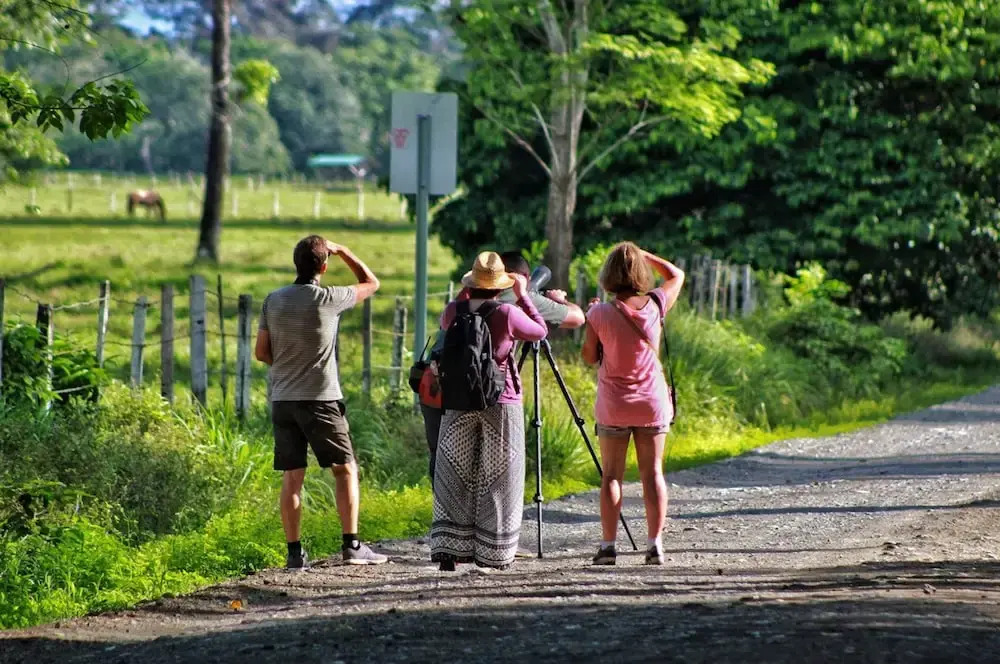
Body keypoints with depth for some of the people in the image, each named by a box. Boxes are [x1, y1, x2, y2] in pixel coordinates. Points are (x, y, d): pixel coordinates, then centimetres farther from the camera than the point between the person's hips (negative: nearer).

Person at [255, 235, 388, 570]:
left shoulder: (273, 301, 2)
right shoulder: (328, 299, -9)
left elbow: (261, 352, 6)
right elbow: (371, 283, 7)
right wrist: (344, 251, 14)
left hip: (283, 400, 4)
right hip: (320, 400, -4)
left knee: (292, 476, 5)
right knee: (345, 469, 5)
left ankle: (294, 552, 3)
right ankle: (352, 545, 0)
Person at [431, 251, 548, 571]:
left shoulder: (453, 312, -2)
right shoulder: (506, 314, -13)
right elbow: (540, 331, 4)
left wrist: (468, 296, 25)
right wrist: (523, 296, 12)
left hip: (458, 405, 3)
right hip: (501, 404, -3)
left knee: (455, 476, 9)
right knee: (497, 480, 6)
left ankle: (448, 548, 1)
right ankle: (492, 554, 8)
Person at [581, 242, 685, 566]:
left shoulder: (600, 313, -12)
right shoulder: (655, 306, -6)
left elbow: (589, 357, 0)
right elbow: (676, 275, 14)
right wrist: (642, 254, 10)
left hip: (613, 405, -1)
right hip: (652, 402, 1)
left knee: (611, 474, 5)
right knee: (653, 472, 5)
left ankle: (608, 545, 1)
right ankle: (655, 543, 0)